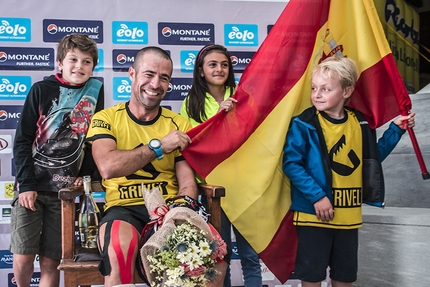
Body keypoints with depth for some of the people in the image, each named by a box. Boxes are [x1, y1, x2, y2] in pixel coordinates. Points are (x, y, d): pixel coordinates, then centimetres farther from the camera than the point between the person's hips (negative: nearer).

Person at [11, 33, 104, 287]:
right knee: (23, 257, -1)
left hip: (65, 190, 1)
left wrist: (86, 175, 1)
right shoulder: (42, 90, -1)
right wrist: (26, 183, -9)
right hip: (31, 186, -1)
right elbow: (23, 140, -2)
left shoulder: (96, 91, 3)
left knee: (51, 262, 3)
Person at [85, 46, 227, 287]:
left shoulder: (179, 124, 11)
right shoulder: (106, 119, 4)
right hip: (124, 208, -2)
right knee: (119, 248, -37)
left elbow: (188, 182, 4)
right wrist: (159, 146, -11)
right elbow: (108, 167, -15)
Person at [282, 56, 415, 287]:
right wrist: (316, 196, -21)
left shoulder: (359, 122, 5)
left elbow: (373, 158, 17)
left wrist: (396, 130, 12)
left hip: (349, 215, 5)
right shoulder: (304, 124, -11)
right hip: (314, 213, -4)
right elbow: (291, 164, -16)